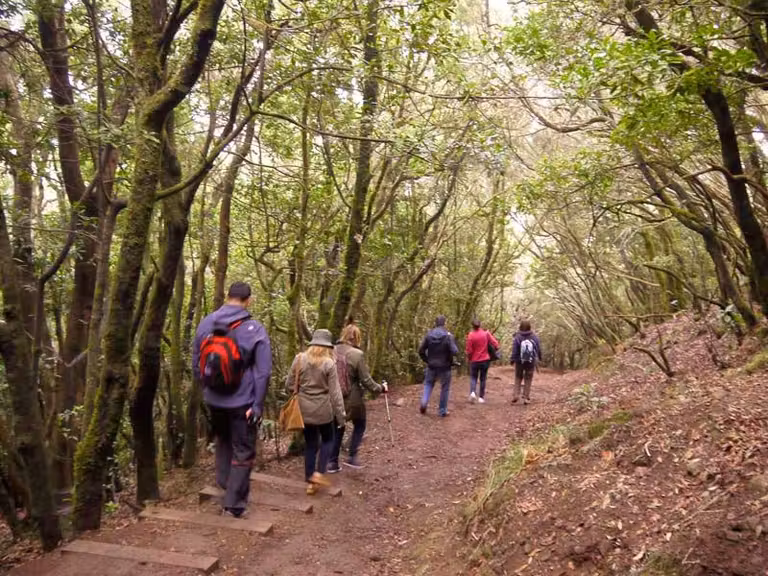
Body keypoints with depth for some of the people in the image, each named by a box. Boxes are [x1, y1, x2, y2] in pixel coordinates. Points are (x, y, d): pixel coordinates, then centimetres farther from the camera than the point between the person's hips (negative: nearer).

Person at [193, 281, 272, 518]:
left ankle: (223, 481, 35)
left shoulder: (205, 324, -2)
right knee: (243, 452, 9)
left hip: (213, 400, 4)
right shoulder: (255, 330, -15)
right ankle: (234, 503, 13)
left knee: (222, 440, 29)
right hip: (242, 402, -4)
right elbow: (263, 372, -15)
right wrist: (257, 405, -8)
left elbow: (196, 363, 7)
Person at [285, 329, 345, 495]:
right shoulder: (329, 363, -12)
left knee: (310, 444, 14)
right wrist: (341, 415, -5)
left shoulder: (299, 359, -3)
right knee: (328, 440, 20)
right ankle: (319, 473, 6)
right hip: (323, 409, -3)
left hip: (304, 409, 3)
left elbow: (289, 385, 3)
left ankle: (310, 483, 18)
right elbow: (335, 392, -12)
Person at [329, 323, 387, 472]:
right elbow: (366, 380, -13)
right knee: (359, 425, 20)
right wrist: (381, 388, 3)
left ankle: (333, 463, 23)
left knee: (338, 428, 19)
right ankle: (352, 456, 16)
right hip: (352, 399, -4)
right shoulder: (357, 354, -18)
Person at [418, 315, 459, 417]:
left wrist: (427, 360, 10)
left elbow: (421, 350, -3)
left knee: (428, 384, 22)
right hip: (444, 367, -3)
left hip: (431, 366, 3)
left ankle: (424, 402, 2)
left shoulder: (429, 334, -5)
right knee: (445, 388, 11)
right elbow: (454, 351, -22)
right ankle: (442, 410, 17)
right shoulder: (448, 336, -15)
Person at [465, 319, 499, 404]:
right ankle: (481, 397, 14)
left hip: (474, 360, -1)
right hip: (485, 360, 1)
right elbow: (495, 344, -8)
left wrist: (468, 358, 8)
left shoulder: (470, 335, -11)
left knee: (473, 377, 13)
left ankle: (472, 392, -11)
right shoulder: (486, 333, -5)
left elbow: (469, 350, -10)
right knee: (483, 378, 13)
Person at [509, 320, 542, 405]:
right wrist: (539, 358, 21)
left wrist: (512, 359, 0)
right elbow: (539, 349, 5)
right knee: (528, 379, 10)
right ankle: (526, 398, 8)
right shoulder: (534, 337, -5)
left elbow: (514, 350, -11)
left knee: (518, 378, 13)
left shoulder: (517, 337, -13)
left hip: (519, 362, -1)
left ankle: (516, 395, 1)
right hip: (531, 362, 1)